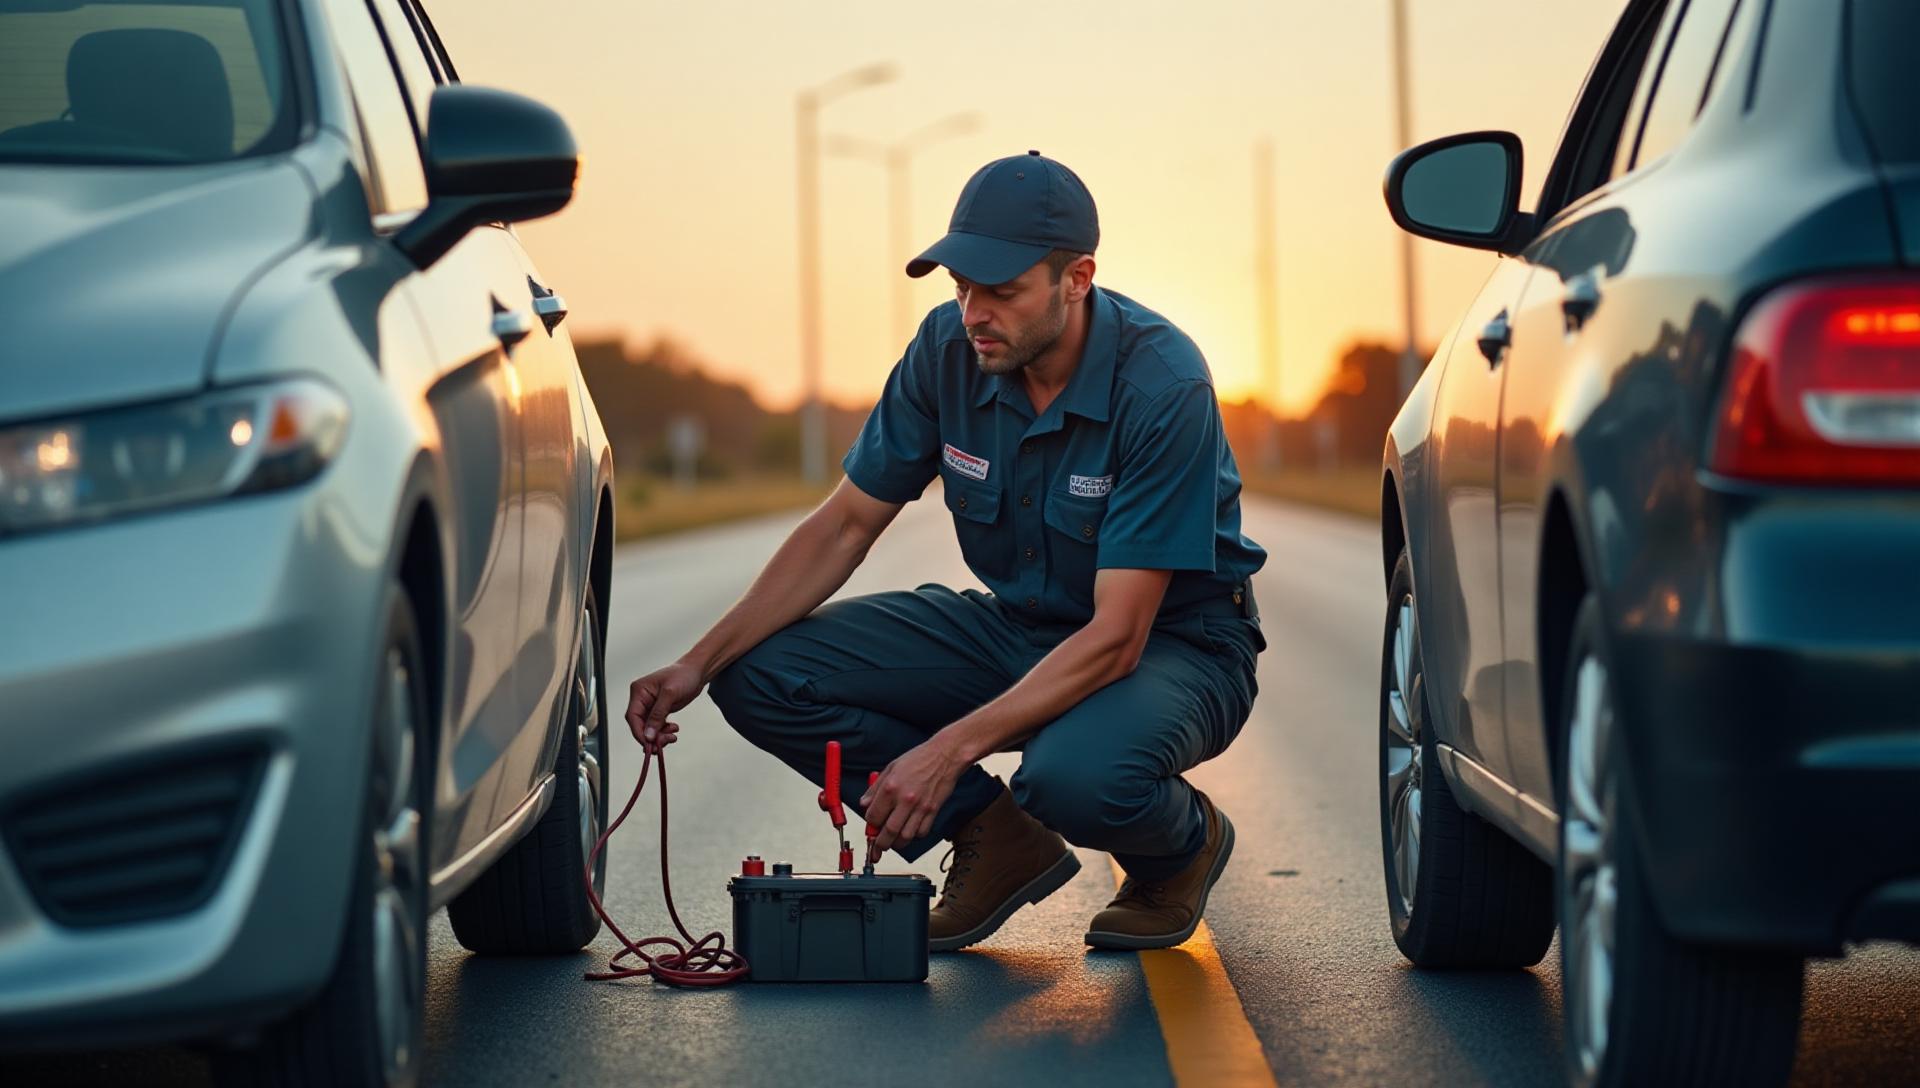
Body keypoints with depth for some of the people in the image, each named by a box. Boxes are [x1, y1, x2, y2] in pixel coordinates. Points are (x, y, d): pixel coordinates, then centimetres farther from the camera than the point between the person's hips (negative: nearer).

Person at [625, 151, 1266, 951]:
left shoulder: (1161, 385, -28)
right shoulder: (950, 348, -12)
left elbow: (1117, 636, -30)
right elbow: (846, 526, -3)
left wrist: (951, 748, -38)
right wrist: (701, 662, -15)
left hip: (1172, 640, -6)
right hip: (1019, 626, 6)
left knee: (1075, 777, -41)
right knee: (761, 675, -13)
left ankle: (1181, 842, -2)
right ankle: (999, 839, 2)